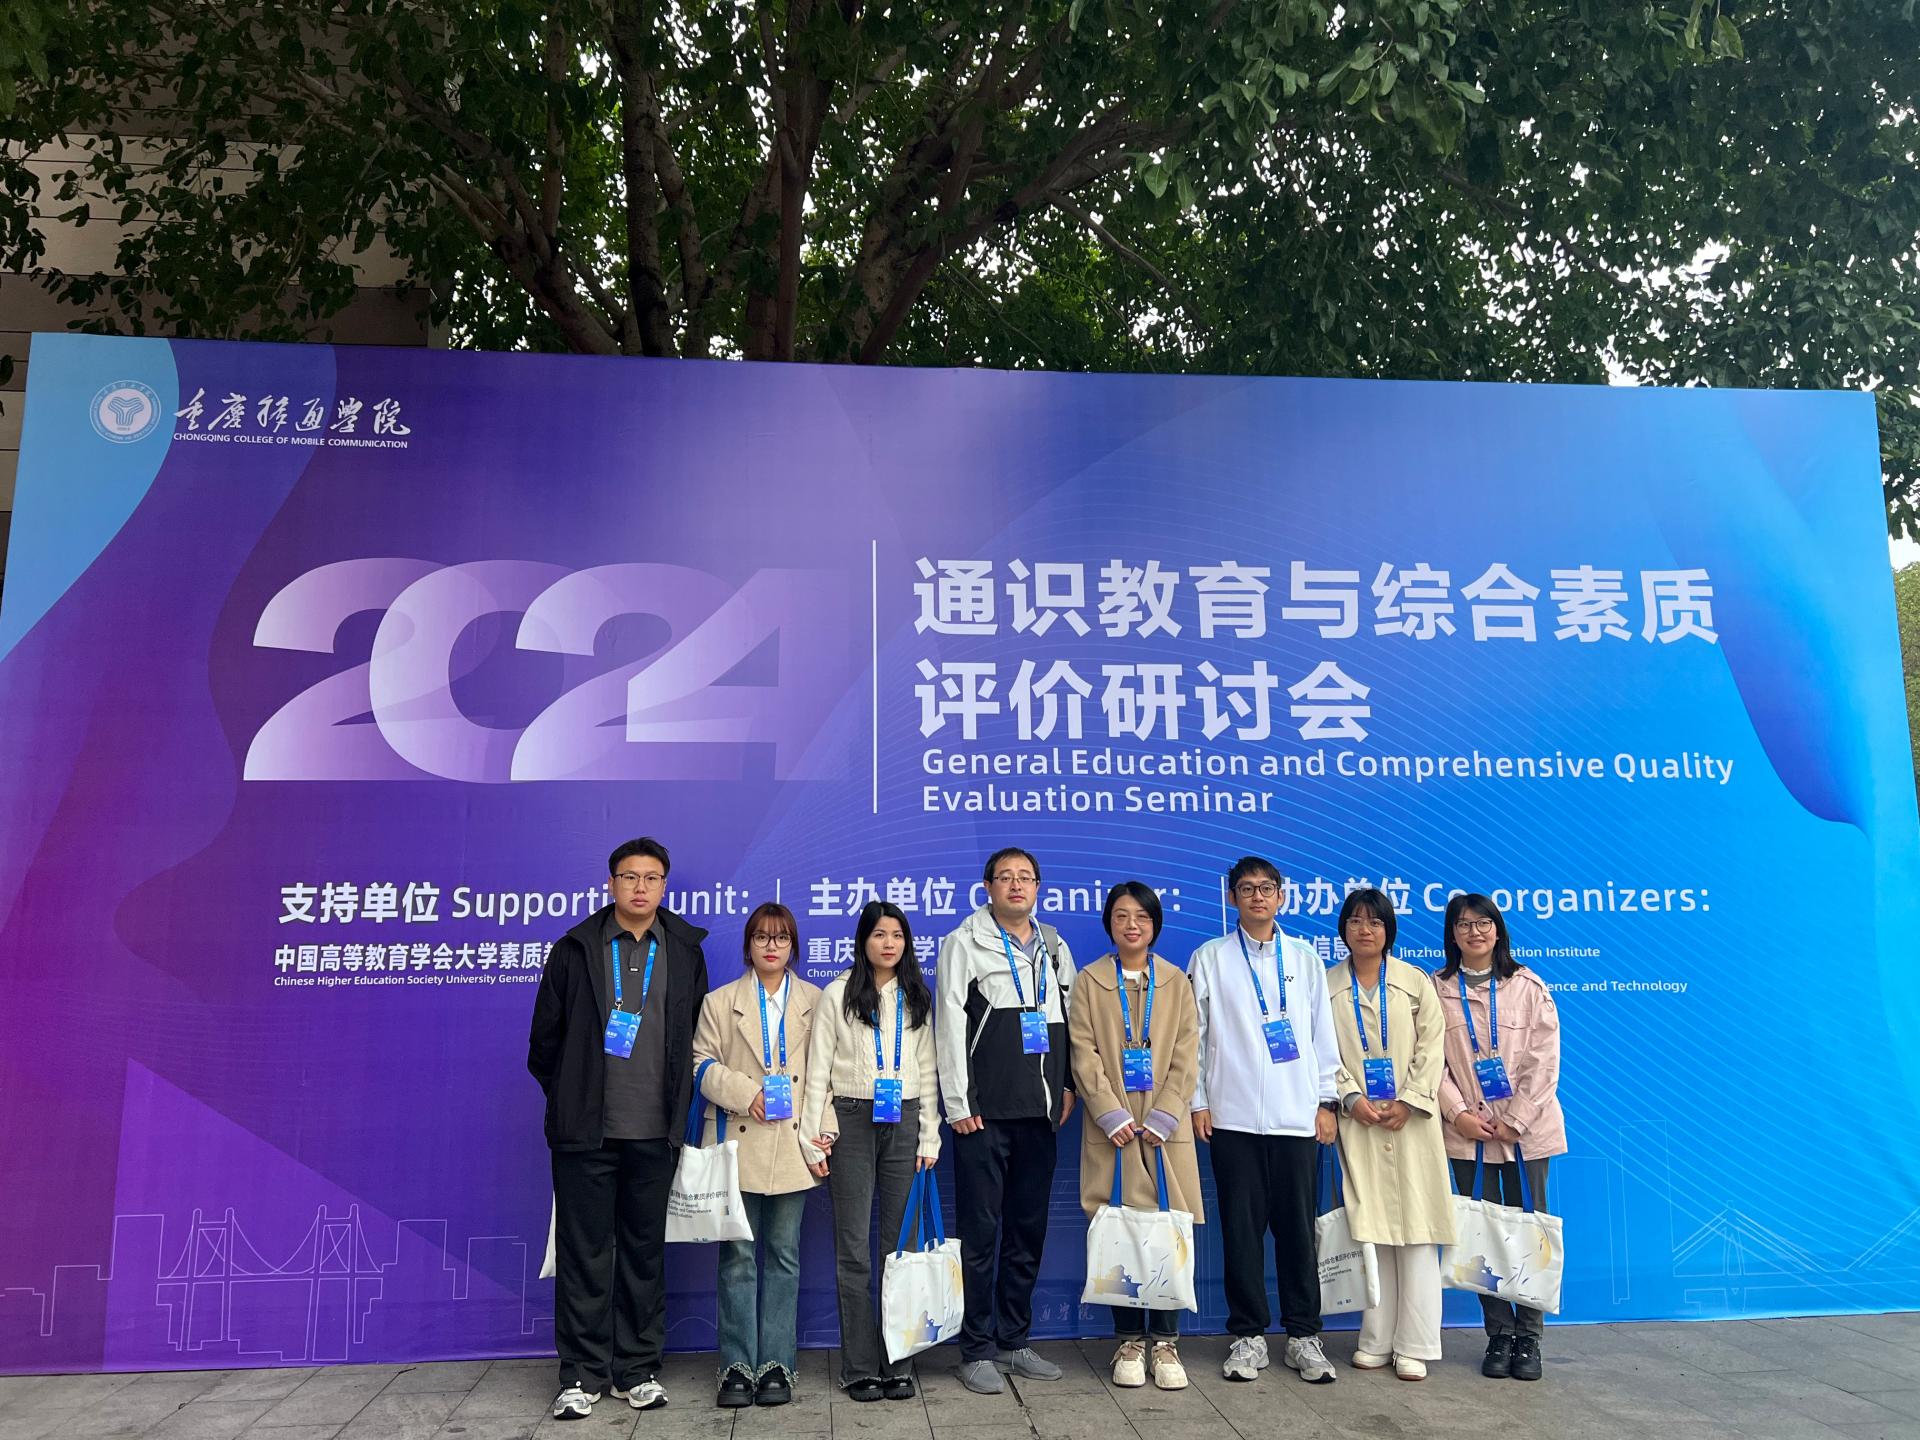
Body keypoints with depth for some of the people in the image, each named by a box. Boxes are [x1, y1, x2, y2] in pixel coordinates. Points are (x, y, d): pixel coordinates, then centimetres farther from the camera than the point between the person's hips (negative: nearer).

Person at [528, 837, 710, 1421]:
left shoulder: (686, 952, 6)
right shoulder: (574, 950, 1)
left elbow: (696, 1037, 12)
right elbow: (545, 1037, 7)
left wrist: (677, 1103, 10)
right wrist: (569, 1099, 9)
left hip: (655, 1132, 2)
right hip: (585, 1131, -1)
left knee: (645, 1252, 10)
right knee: (583, 1253, 4)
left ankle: (638, 1371, 22)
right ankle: (581, 1377, 15)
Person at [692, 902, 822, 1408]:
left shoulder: (815, 1002, 8)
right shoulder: (720, 1002, 7)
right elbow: (703, 1064, 2)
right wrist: (745, 1094, -13)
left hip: (792, 1143, 1)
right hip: (740, 1143, 0)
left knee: (783, 1255, 6)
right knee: (738, 1255, 1)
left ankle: (777, 1365, 13)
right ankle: (738, 1367, 9)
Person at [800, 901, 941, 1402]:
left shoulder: (917, 998, 9)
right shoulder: (838, 994, 0)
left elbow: (927, 1071, 11)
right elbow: (818, 1069, -1)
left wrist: (929, 1137, 5)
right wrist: (813, 1138, -5)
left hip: (904, 1122, 2)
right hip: (852, 1121, -2)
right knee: (854, 1247, 0)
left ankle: (898, 1364, 13)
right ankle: (860, 1367, 9)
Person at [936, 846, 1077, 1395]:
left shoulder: (1055, 948, 13)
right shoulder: (964, 943, 0)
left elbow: (1071, 1019, 16)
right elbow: (950, 1023, -5)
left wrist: (1067, 1085, 7)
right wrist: (958, 1102, -9)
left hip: (1040, 1111, 5)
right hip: (984, 1112, -5)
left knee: (1028, 1231, 11)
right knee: (980, 1232, -1)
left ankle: (1014, 1340, 22)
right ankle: (976, 1350, 9)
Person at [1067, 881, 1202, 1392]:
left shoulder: (1176, 982, 9)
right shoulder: (1090, 981, 6)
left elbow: (1186, 1055, 4)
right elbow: (1084, 1054, -1)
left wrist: (1163, 1116, -8)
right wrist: (1113, 1114, -11)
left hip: (1165, 1125, 1)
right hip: (1113, 1125, -1)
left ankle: (1165, 1340, 10)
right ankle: (1129, 1340, 12)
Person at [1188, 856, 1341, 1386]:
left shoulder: (1305, 958, 11)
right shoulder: (1210, 958, 5)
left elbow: (1323, 1034, 11)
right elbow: (1193, 1034, 4)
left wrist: (1326, 1101, 6)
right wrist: (1197, 1102, -1)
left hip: (1297, 1116, 1)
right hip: (1233, 1117, -1)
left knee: (1298, 1227, 4)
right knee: (1241, 1227, 3)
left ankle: (1303, 1335, 16)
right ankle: (1248, 1335, 14)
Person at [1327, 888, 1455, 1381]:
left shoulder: (1415, 981, 7)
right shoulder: (1327, 985, 8)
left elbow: (1433, 1048, 2)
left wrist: (1408, 1102, -9)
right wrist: (1351, 1098, -10)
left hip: (1411, 1118, 0)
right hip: (1359, 1120, 0)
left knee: (1416, 1229, -2)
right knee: (1369, 1229, 2)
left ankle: (1413, 1345, 4)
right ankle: (1376, 1341, 12)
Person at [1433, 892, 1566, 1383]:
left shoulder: (1527, 987, 1)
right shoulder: (1437, 989, 3)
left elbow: (1545, 1062, -2)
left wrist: (1515, 1121, -9)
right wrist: (1458, 1113, -11)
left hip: (1526, 1129, 0)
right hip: (1468, 1132, 1)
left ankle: (1528, 1338, 12)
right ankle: (1499, 1335, 14)